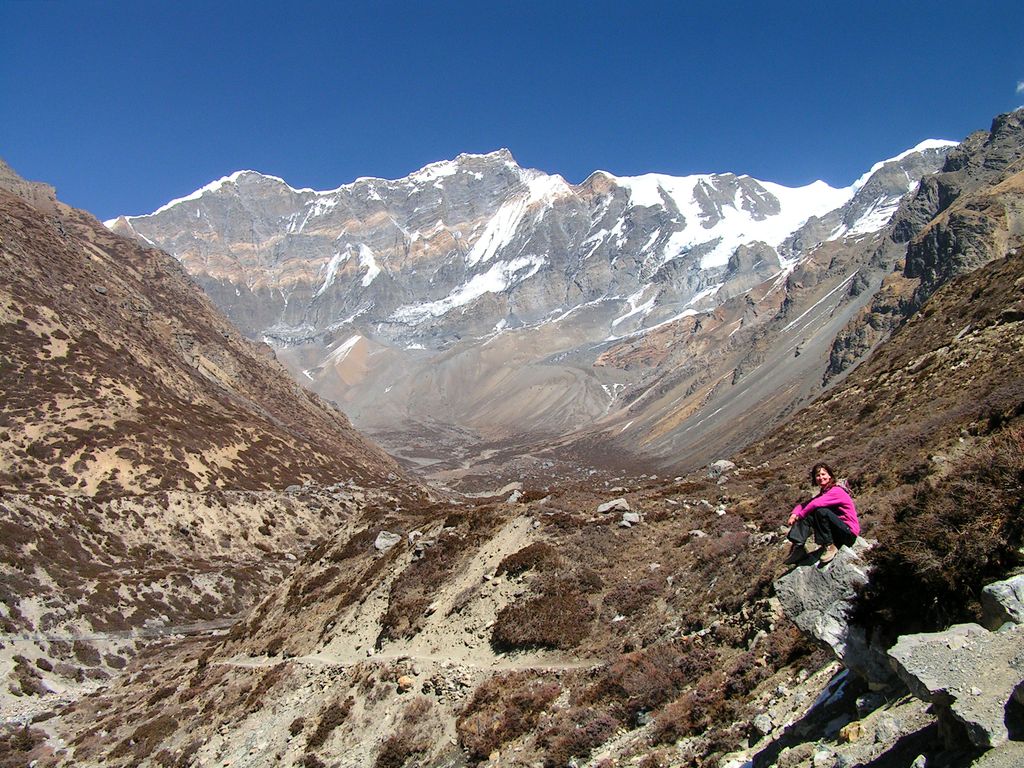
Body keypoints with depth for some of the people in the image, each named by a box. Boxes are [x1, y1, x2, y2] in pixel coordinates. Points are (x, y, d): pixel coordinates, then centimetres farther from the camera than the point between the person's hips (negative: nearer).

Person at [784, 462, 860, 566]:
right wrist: (794, 514, -11)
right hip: (836, 533, 8)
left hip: (849, 533, -8)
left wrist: (799, 516, -15)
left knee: (821, 511, -29)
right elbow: (804, 505, 10)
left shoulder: (837, 491, -14)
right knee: (807, 516, -6)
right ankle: (798, 548, -18)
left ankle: (829, 547, -20)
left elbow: (815, 504, -27)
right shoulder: (823, 493, 13)